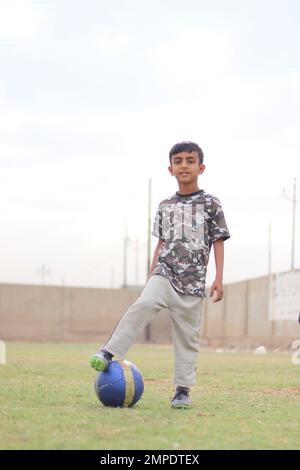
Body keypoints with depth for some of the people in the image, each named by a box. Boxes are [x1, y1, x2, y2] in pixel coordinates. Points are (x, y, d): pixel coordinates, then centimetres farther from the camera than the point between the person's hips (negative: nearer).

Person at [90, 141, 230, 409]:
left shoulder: (210, 204, 2)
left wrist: (219, 279, -3)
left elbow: (218, 242, 3)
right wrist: (151, 277, 15)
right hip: (164, 274, 2)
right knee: (143, 305, -25)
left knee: (187, 337, 2)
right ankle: (107, 353, -29)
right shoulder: (166, 206, 12)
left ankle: (183, 390, 10)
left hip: (192, 282, -2)